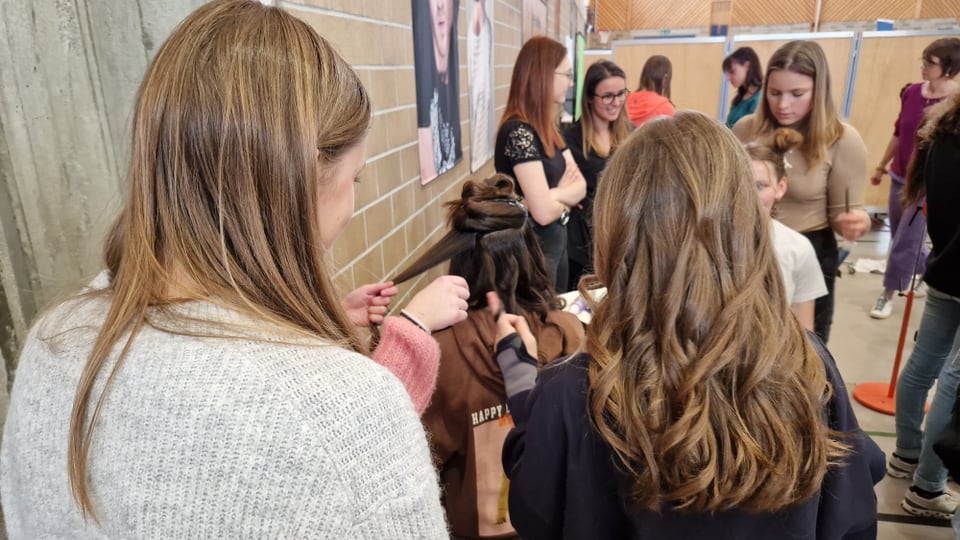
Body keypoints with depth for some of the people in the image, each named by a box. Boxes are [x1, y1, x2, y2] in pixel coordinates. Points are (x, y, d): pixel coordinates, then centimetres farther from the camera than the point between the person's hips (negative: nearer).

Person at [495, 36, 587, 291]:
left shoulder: (548, 128, 6)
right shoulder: (518, 132, -22)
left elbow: (580, 185, 3)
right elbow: (543, 212, -25)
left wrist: (554, 194, -16)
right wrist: (565, 198, -4)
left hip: (556, 240, 9)